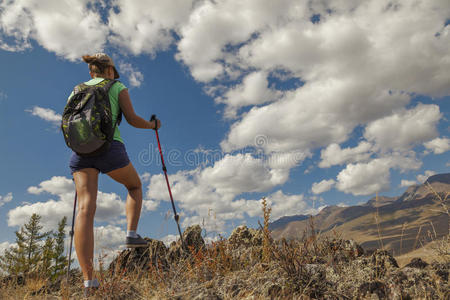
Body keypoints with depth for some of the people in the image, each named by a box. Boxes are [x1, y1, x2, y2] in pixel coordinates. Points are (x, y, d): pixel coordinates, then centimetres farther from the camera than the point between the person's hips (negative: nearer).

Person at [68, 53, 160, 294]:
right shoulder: (117, 87, 12)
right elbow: (132, 119, 3)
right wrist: (153, 124, 22)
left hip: (81, 150, 4)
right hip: (109, 147, -3)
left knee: (85, 208, -6)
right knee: (134, 185, 24)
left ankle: (88, 279, -10)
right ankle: (131, 233, 5)